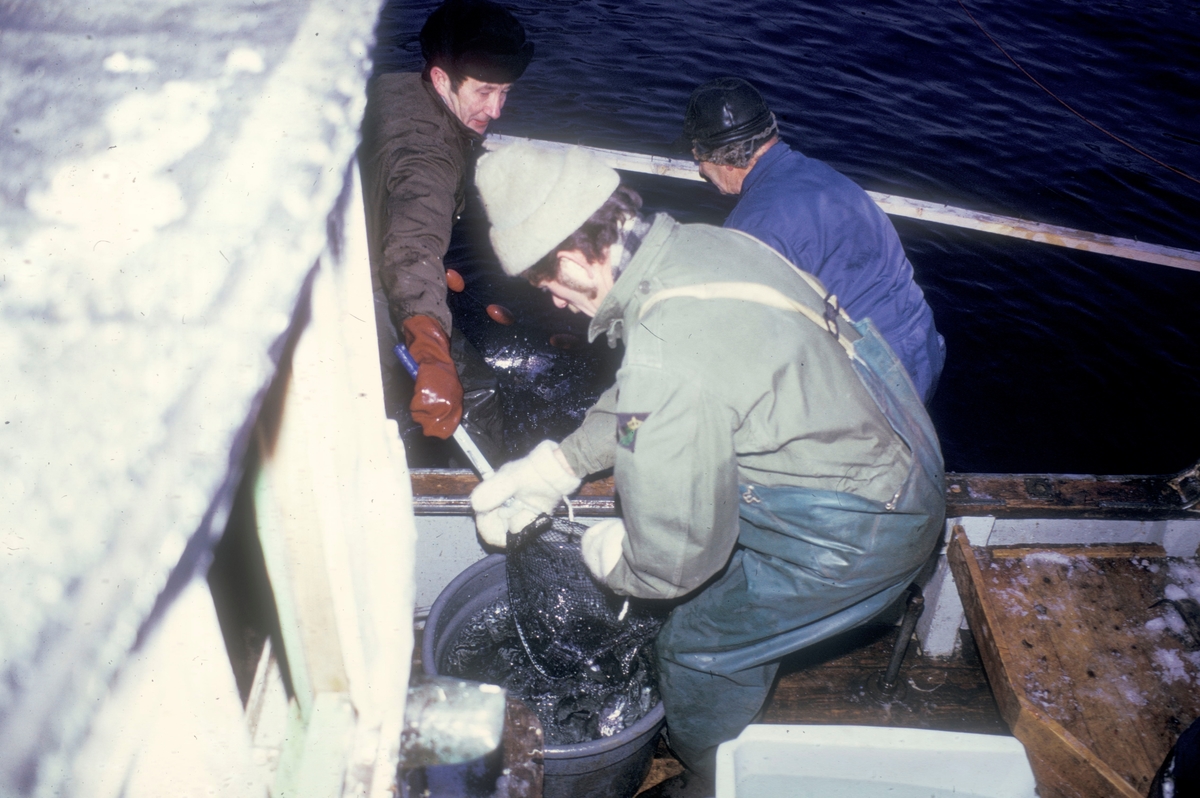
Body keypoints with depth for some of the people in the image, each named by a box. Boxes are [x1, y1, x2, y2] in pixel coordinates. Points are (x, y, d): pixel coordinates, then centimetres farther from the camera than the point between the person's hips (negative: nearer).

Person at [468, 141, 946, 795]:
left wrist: (602, 556, -1)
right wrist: (553, 467, 9)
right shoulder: (696, 245, -4)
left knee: (698, 648, 7)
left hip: (859, 532, -9)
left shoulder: (668, 357, -33)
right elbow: (637, 402, 13)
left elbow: (675, 557, -22)